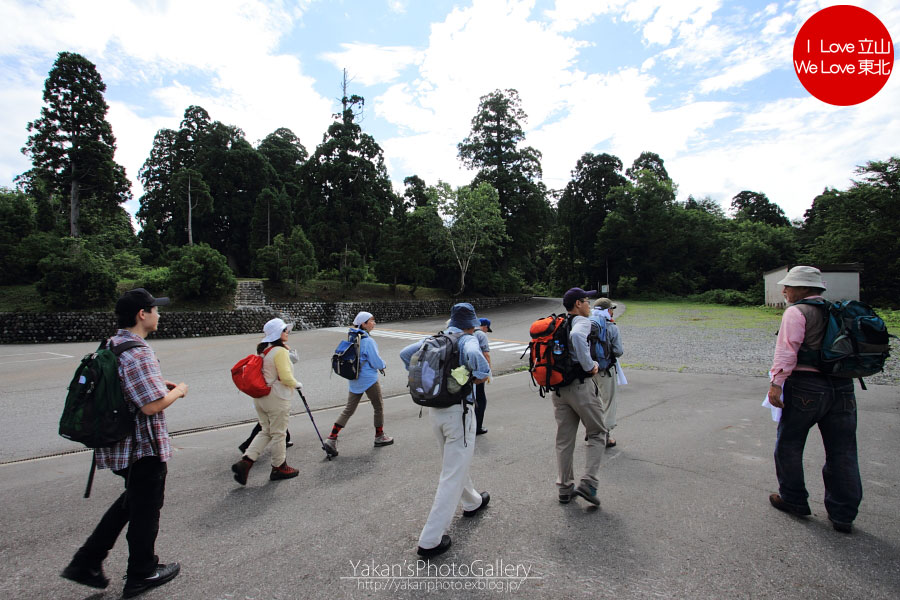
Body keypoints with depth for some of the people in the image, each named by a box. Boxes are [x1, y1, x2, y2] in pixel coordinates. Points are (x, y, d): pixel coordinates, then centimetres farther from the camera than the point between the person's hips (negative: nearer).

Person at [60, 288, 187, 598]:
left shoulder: (113, 345, 5)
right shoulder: (137, 353, -27)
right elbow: (152, 405, -29)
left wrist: (159, 383, 9)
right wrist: (178, 391, -11)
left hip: (120, 444, 9)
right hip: (144, 447, -9)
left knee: (132, 500, 29)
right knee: (145, 509, 11)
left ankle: (86, 562, 31)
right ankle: (141, 575, 30)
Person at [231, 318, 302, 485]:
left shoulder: (263, 350, 7)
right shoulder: (280, 352, -19)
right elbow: (286, 377, -21)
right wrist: (297, 384, -3)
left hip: (260, 397, 8)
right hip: (277, 398, -8)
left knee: (266, 432, 20)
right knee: (278, 433, 8)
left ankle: (245, 462, 10)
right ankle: (279, 468, 23)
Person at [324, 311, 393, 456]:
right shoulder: (368, 341, -20)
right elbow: (377, 362, -19)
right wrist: (383, 365, 3)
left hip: (354, 380, 8)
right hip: (369, 380, -7)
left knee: (348, 410, 13)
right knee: (379, 407, 12)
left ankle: (331, 439, 7)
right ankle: (379, 437, 25)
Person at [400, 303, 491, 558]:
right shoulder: (468, 340, -10)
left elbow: (405, 353, 7)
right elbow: (473, 354, -33)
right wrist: (482, 374, -14)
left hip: (435, 410, 8)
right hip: (458, 411, -7)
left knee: (455, 462, 27)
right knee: (453, 475, 2)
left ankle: (472, 502, 51)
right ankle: (430, 540, 6)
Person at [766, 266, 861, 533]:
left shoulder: (796, 312, -9)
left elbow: (787, 351, -18)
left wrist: (776, 383, -18)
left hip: (806, 387, -7)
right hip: (843, 386, 7)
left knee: (789, 444, 10)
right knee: (842, 451, 12)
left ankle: (793, 500, 22)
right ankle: (843, 514, 19)